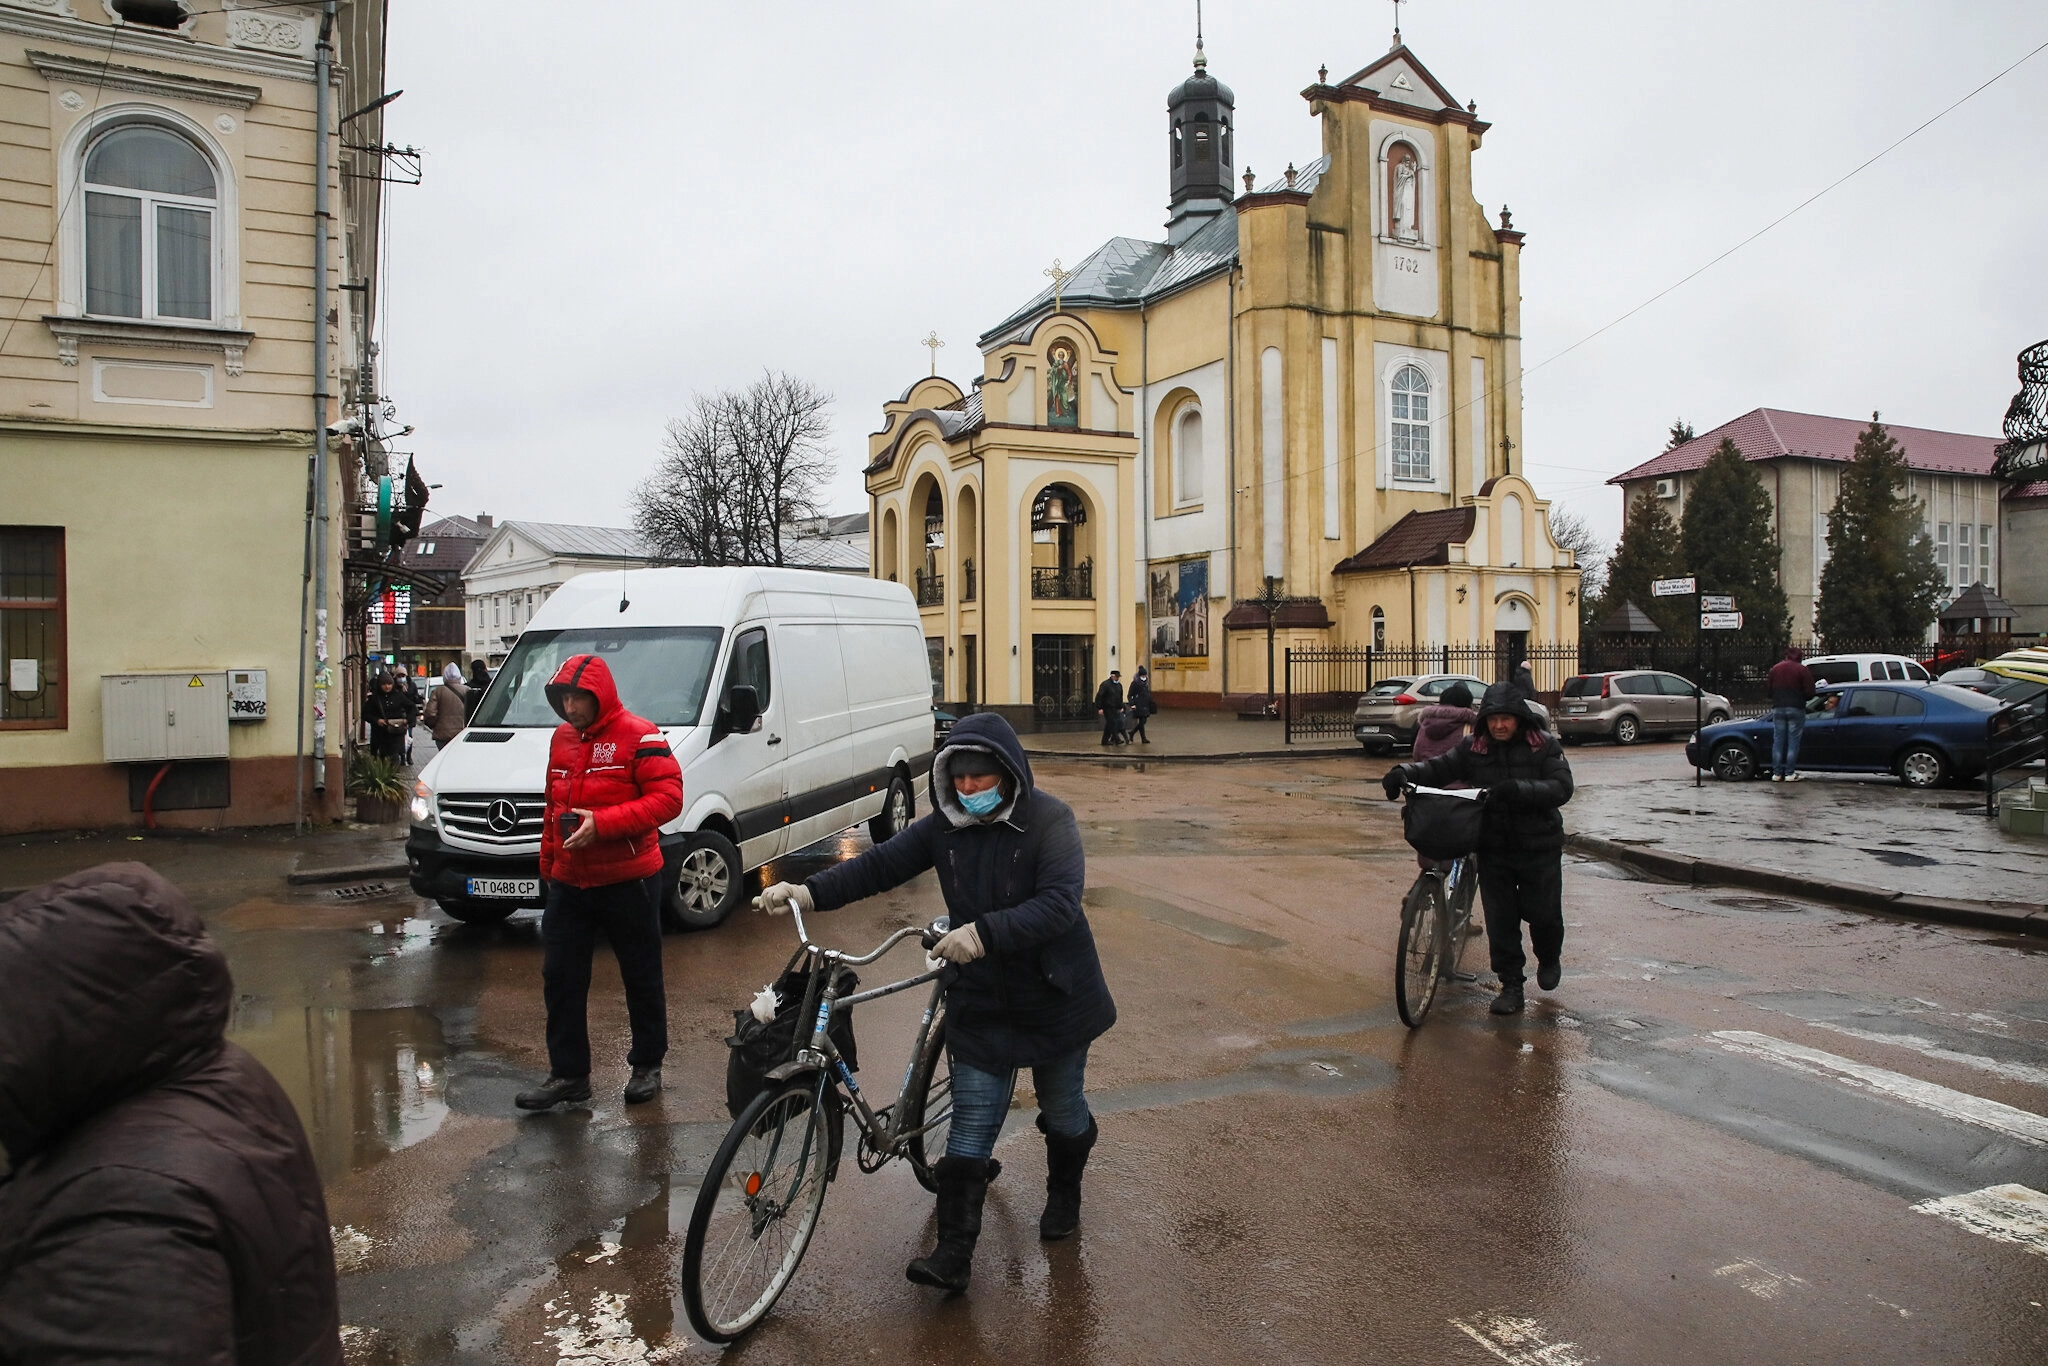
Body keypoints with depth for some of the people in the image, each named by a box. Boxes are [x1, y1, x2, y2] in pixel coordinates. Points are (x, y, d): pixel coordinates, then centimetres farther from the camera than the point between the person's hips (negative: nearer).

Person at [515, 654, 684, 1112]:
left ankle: (647, 1065, 25)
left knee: (642, 979, 9)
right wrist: (548, 860, 17)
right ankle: (568, 1074, 18)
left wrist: (602, 823, -26)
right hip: (568, 883, 6)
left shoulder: (639, 737, -12)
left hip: (628, 881, -6)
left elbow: (668, 798, -20)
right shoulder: (562, 738, 11)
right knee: (560, 979, 7)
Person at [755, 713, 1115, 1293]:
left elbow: (1059, 903, -31)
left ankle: (1064, 1192, 47)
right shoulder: (945, 826, -4)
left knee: (1062, 1112, 19)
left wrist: (984, 932, -44)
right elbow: (880, 864, -5)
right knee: (969, 1130, 1)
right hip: (980, 1001, 3)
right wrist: (810, 891, -21)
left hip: (1055, 999, -2)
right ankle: (953, 1254, 9)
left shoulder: (1048, 820, -19)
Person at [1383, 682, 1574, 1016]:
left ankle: (1549, 959, 42)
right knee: (1500, 919, 4)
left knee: (1542, 912, 8)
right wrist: (1404, 772, -25)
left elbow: (1562, 787, -17)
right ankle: (1511, 986, 17)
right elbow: (1438, 768, -5)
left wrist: (1518, 790, -32)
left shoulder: (1544, 745, -8)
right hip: (1493, 848, 2)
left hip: (1539, 847, -2)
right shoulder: (1473, 748, -1)